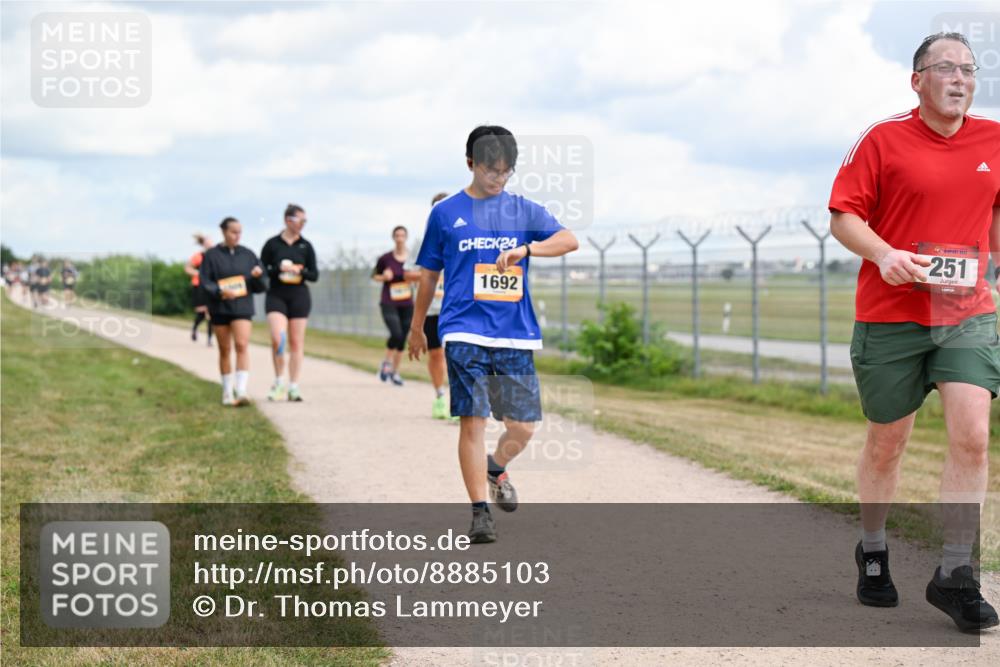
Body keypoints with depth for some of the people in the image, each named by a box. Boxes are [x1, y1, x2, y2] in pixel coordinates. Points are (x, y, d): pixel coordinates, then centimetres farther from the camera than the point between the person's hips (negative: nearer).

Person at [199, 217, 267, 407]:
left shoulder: (248, 255, 7)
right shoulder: (211, 255, 2)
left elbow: (262, 286, 9)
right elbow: (204, 281, -4)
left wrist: (257, 276, -13)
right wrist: (220, 291, -22)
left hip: (242, 307, 0)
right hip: (220, 307, 0)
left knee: (242, 345, -15)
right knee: (225, 350, 8)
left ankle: (241, 391, -22)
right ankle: (227, 392, 20)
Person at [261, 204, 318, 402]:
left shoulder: (306, 246, 6)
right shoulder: (272, 244, 1)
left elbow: (314, 275, 7)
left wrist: (300, 271, -13)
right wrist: (279, 269, -16)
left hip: (299, 296, 2)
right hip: (276, 295, -2)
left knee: (296, 342, 2)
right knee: (278, 339, -17)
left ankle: (293, 386, 9)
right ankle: (279, 381, 2)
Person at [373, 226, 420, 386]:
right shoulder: (386, 258, -4)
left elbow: (422, 275, 13)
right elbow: (374, 276, 9)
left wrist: (415, 276, -9)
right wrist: (384, 277, -12)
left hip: (407, 304, 3)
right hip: (389, 303, -3)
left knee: (402, 339, 5)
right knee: (396, 334, -19)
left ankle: (395, 372, 21)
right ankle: (387, 362, 7)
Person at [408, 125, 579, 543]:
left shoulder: (524, 211, 8)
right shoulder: (446, 213, 6)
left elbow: (569, 240, -8)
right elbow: (429, 274, 15)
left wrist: (525, 248, -24)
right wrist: (417, 327, 20)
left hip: (517, 335, 2)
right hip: (464, 333, -2)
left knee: (523, 426, 3)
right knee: (472, 421, -10)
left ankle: (496, 469, 36)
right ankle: (480, 512, -3)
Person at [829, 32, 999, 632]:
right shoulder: (883, 140, -5)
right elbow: (843, 215, -5)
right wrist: (883, 253, -22)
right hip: (890, 316, -2)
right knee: (886, 443, 10)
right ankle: (873, 552, 33)